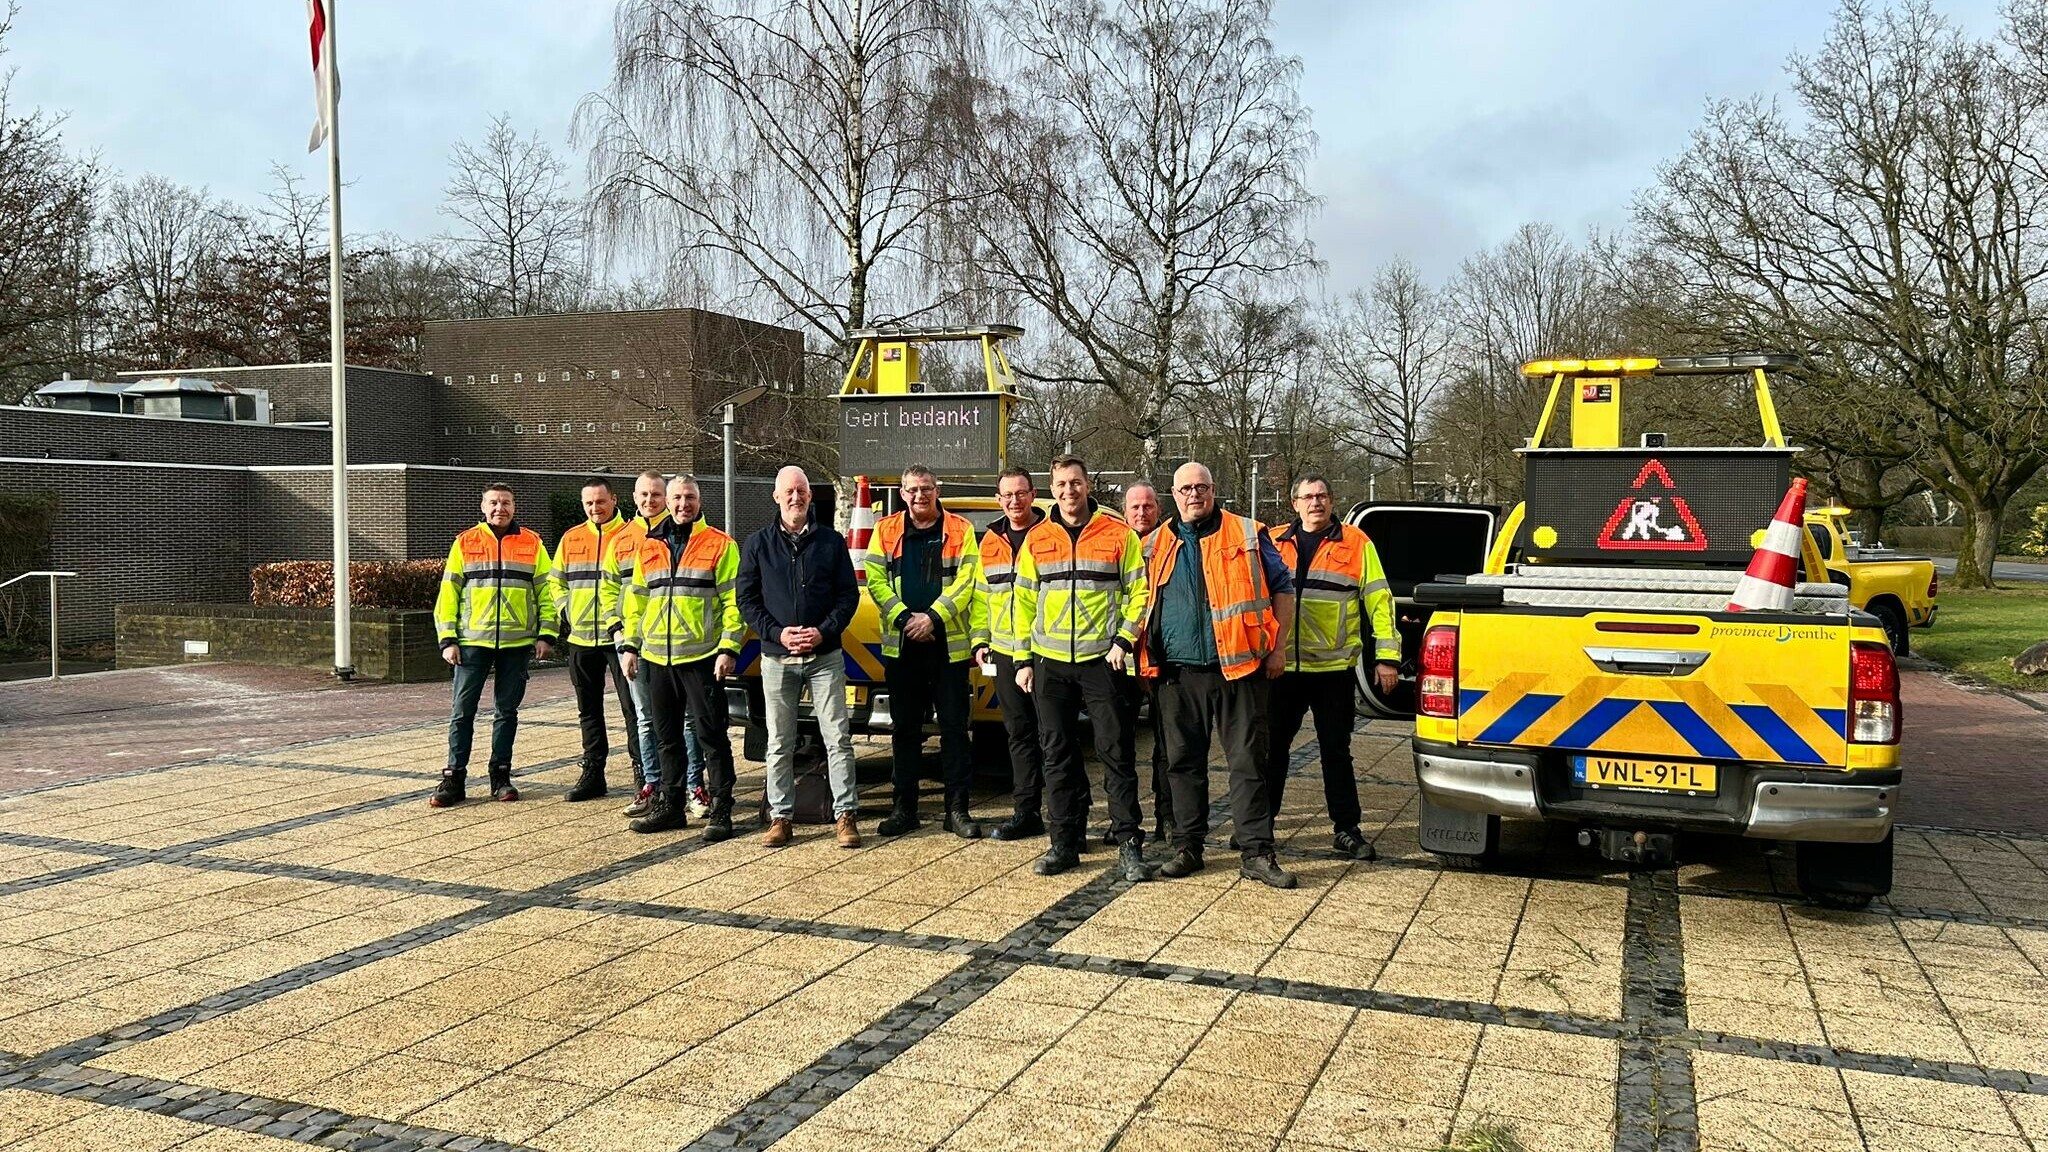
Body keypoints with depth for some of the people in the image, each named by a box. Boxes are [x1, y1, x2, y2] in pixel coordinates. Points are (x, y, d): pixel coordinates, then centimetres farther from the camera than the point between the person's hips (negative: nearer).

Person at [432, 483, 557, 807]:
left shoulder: (532, 544, 6)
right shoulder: (465, 543, 5)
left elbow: (545, 591, 8)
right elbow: (448, 593, 4)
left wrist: (546, 634, 0)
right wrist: (447, 640, -3)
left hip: (518, 643, 1)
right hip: (472, 642, 0)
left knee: (507, 711, 8)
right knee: (462, 711, 1)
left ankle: (501, 776, 17)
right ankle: (454, 778, 8)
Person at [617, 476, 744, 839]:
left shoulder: (720, 545, -2)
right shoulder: (648, 547, 13)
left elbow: (734, 601, -6)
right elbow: (635, 598, 19)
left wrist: (729, 648, -13)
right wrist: (629, 645, 12)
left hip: (701, 657, -5)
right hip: (657, 658, 5)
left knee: (712, 735, -2)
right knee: (667, 737, 14)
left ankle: (721, 811, 4)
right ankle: (669, 805, 25)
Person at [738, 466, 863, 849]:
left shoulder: (831, 541, 5)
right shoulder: (758, 544, 6)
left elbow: (849, 595, 4)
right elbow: (747, 599, 4)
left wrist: (823, 632, -11)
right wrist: (777, 633, -10)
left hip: (825, 656, -1)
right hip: (777, 659, 1)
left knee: (838, 738, -1)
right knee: (779, 744, 7)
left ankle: (846, 814, 5)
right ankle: (781, 817, 16)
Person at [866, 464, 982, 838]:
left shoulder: (960, 530, 2)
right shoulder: (886, 531, 7)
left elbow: (965, 582, -6)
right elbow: (876, 580, 1)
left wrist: (933, 617, -16)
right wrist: (904, 618, -11)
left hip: (949, 645, -2)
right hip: (901, 646, 2)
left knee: (954, 727, 2)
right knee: (904, 728, 9)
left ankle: (957, 809, 9)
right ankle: (904, 807, 18)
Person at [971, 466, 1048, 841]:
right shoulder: (990, 540, 14)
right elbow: (983, 594, 20)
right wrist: (981, 639, 12)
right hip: (1005, 653, 5)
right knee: (1019, 732, 11)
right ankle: (1026, 812, 18)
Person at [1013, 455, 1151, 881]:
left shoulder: (1118, 534, 1)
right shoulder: (1036, 540, 9)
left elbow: (1138, 592, 2)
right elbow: (1025, 601, 13)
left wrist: (1124, 641, -9)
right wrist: (1024, 659, 8)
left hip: (1101, 659, -3)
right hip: (1050, 663, 3)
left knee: (1117, 753, -2)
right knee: (1058, 755, 8)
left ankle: (1129, 845, 5)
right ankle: (1063, 842, 17)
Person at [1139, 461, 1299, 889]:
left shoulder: (1247, 535, 4)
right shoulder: (1158, 544, 12)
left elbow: (1282, 588, 6)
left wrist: (1278, 646, -1)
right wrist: (1144, 658, 11)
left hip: (1238, 669, -3)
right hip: (1178, 674, 3)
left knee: (1249, 762, -1)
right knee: (1183, 762, 8)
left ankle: (1257, 854, 4)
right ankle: (1187, 848, 19)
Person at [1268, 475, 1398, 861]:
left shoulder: (1356, 543, 2)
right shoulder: (1275, 543, 8)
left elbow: (1378, 600, 1)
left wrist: (1387, 655, -4)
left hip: (1334, 667, -2)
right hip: (1283, 666, 2)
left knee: (1336, 751, 7)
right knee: (1273, 747, 10)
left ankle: (1347, 829, 18)